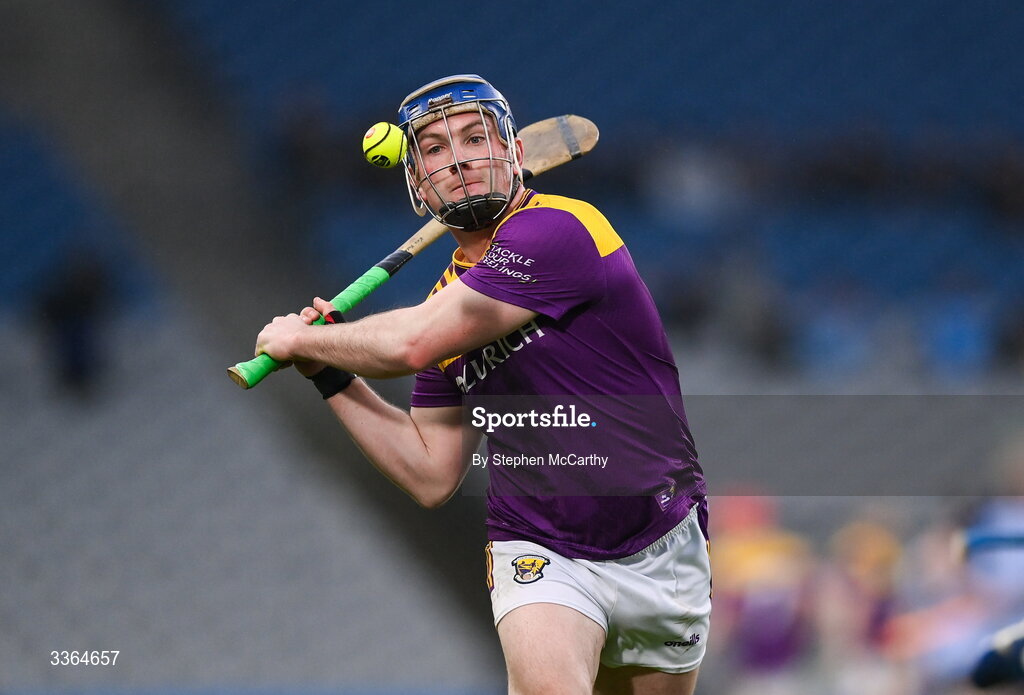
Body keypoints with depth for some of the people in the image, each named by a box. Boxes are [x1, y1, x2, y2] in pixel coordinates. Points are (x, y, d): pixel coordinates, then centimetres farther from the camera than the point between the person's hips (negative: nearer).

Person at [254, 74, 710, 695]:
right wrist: (331, 375, 5)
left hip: (663, 548, -3)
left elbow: (411, 344, -21)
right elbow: (432, 477, 11)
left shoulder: (557, 228, -15)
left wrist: (299, 339, -4)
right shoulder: (450, 301, 8)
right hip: (539, 551, 3)